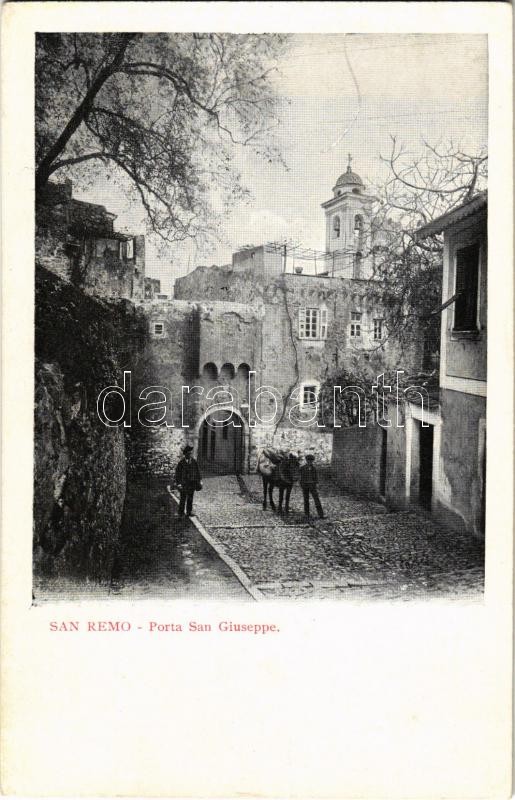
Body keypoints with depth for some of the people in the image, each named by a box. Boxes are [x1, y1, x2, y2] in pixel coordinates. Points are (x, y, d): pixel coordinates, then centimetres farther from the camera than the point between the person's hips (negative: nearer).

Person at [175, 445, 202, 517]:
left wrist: (199, 481, 10)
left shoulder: (194, 462, 2)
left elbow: (197, 471, 11)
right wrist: (178, 483, -10)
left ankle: (189, 512, 21)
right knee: (183, 498, 2)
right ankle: (181, 513, 13)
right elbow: (177, 473, -6)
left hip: (192, 483, 3)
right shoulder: (181, 462, -9)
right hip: (183, 483, -3)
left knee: (190, 499, 11)